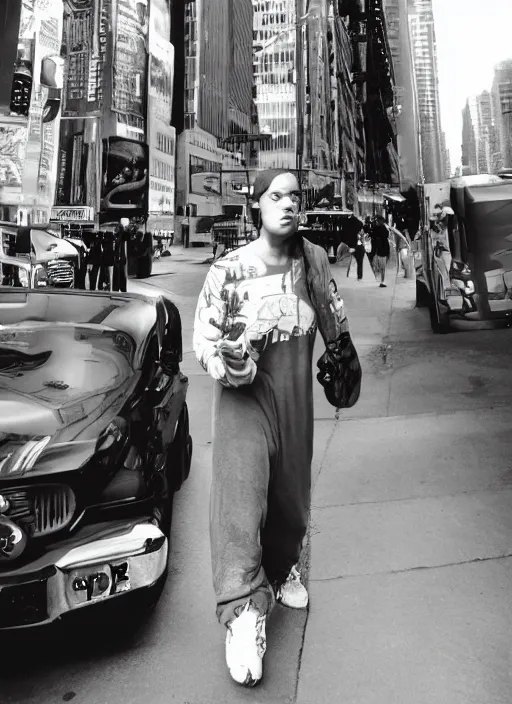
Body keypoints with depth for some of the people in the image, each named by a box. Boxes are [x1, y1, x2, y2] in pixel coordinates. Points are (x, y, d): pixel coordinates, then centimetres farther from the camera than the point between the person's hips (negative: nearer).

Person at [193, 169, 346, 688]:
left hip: (296, 397, 4)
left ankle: (282, 568, 44)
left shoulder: (314, 260, 0)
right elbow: (203, 335, -10)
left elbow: (334, 317, 14)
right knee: (240, 489, -19)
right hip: (244, 397, -4)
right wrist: (228, 364, -29)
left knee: (291, 493, 16)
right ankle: (244, 611, -13)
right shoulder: (228, 269, -12)